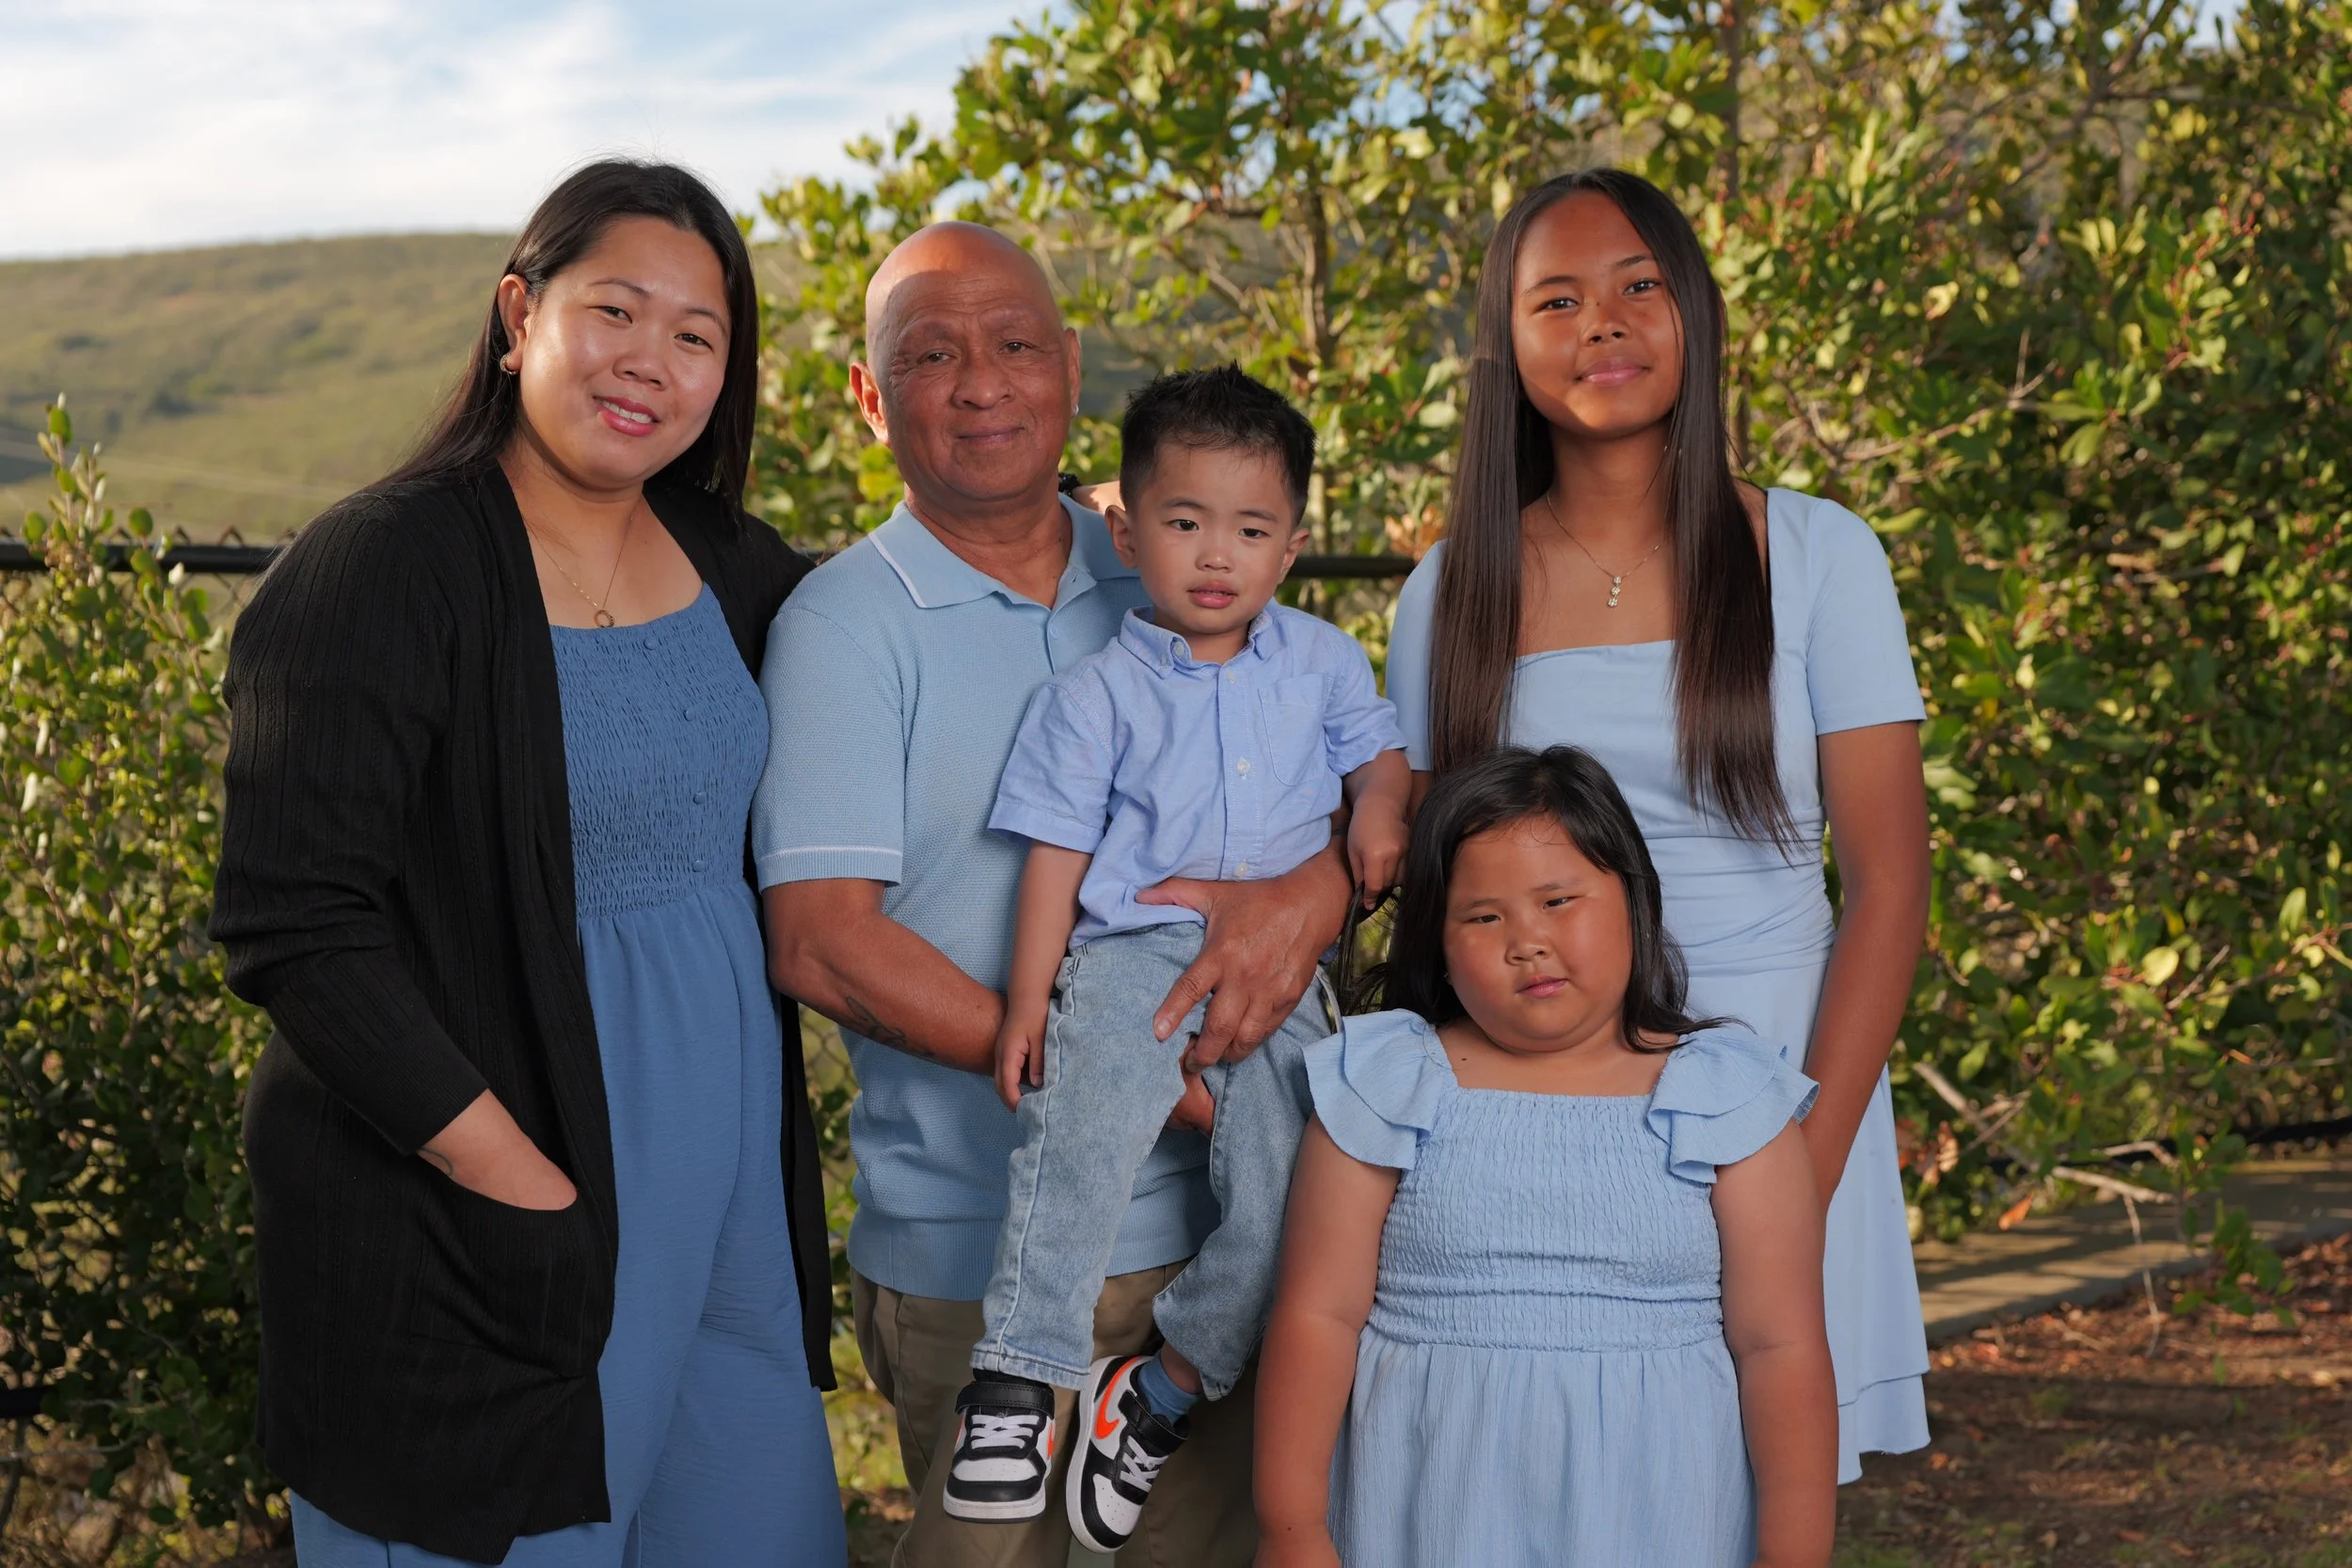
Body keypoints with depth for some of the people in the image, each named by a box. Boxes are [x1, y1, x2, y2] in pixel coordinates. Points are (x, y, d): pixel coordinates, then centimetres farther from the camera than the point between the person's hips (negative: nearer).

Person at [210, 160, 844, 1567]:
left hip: (728, 1180, 7)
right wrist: (519, 1179, -21)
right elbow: (295, 923, -17)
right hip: (484, 1202, -6)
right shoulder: (383, 570, -12)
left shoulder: (728, 562, 7)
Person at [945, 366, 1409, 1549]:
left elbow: (1378, 746, 26)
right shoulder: (1097, 695, 5)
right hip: (1131, 952, -3)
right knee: (1080, 1133, -30)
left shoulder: (1323, 662, 14)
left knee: (1287, 1199, -12)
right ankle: (1016, 1378, -23)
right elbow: (1059, 848, 3)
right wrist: (1029, 995, -4)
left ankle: (1163, 1388, 8)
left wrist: (1380, 808, 2)